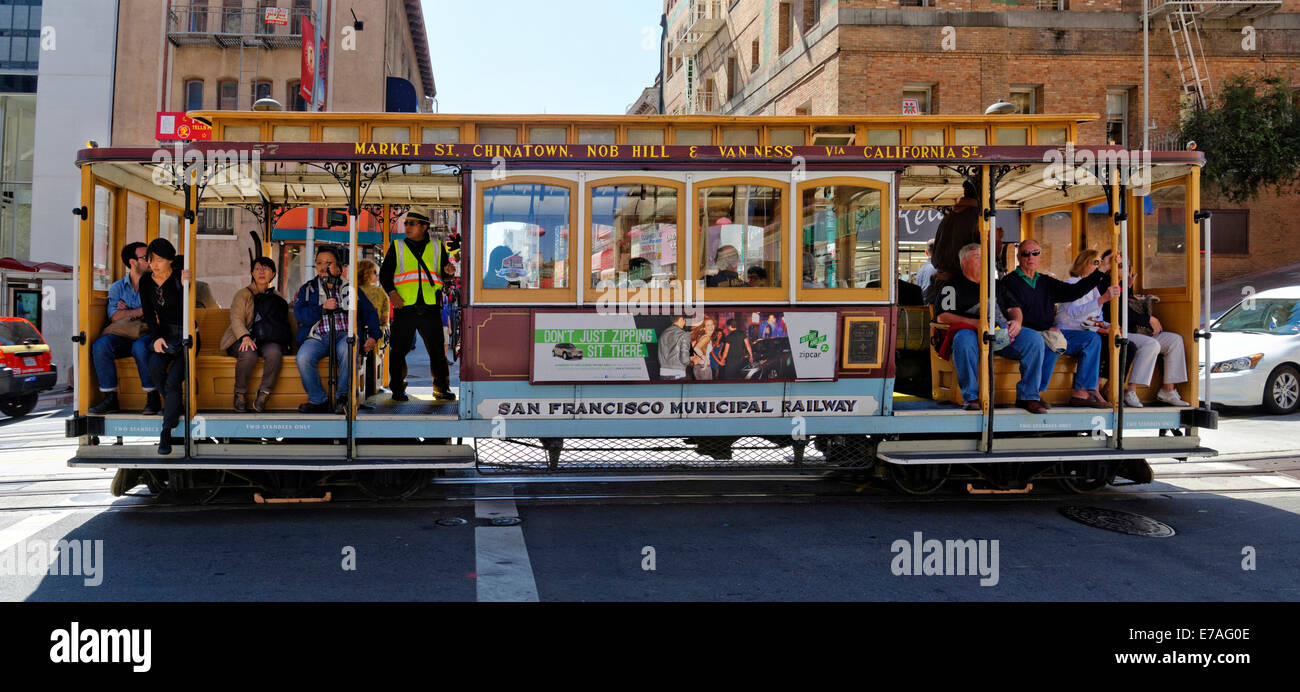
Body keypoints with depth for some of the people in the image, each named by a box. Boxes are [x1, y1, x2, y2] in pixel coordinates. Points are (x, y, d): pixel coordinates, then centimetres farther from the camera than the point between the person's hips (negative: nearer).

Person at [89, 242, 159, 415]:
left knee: (139, 347, -37)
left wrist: (128, 311, -2)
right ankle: (110, 399, -22)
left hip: (148, 335, -3)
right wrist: (142, 311, -4)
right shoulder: (117, 287, 16)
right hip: (123, 337, 3)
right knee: (100, 345, -27)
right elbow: (114, 316, -1)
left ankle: (153, 398, -25)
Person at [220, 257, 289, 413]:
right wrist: (245, 336, -26)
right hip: (242, 339, -2)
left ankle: (263, 394, -21)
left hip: (267, 341, 2)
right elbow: (236, 319, -6)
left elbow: (282, 322, 18)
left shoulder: (276, 297, 19)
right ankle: (240, 394, -14)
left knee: (274, 352, -34)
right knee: (248, 354, -36)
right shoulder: (243, 294, 8)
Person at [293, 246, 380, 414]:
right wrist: (322, 308, -10)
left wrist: (372, 336, 3)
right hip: (317, 337, 1)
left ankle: (343, 396, -21)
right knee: (303, 357, -32)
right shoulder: (307, 289, 20)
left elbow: (370, 313, 19)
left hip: (345, 335, -1)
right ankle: (318, 400, -14)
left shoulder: (350, 288, 21)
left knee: (347, 350, -38)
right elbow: (299, 314, 4)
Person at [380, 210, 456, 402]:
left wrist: (448, 271, -10)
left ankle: (442, 389, 11)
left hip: (430, 308, 0)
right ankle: (398, 389, 13)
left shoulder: (437, 247, 14)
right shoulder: (397, 247, 12)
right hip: (404, 307, 0)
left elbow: (444, 274, 14)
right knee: (400, 350, 2)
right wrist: (391, 292, -9)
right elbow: (384, 273, 8)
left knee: (437, 350, 1)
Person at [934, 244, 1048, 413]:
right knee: (964, 340, -40)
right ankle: (970, 397, -27)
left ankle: (1028, 396, -15)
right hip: (970, 331, -4)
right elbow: (941, 316, 0)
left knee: (1034, 338, -21)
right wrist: (975, 323, -13)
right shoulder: (952, 285, 13)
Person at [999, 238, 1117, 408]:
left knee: (1092, 338, -5)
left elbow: (1072, 291, 14)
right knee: (1052, 344, -36)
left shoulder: (1046, 282, 23)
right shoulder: (1010, 282, 3)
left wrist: (1101, 275, 6)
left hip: (1049, 332, 7)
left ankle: (1082, 392, -15)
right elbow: (1013, 307, -14)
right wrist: (1017, 321, -37)